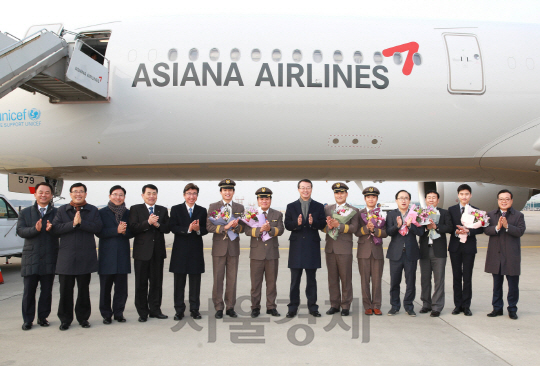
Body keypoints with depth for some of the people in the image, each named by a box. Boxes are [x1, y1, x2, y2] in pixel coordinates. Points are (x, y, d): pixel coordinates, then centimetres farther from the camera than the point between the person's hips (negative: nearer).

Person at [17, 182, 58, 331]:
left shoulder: (57, 213, 6)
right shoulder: (25, 213, 9)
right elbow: (20, 231, -3)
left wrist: (51, 229, -23)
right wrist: (35, 229, -21)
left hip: (49, 258, 0)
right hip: (30, 258, 0)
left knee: (47, 291, 7)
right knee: (29, 291, 5)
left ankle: (43, 317, 20)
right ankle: (27, 320, 15)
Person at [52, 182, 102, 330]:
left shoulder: (93, 210, 7)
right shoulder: (62, 210, 9)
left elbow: (97, 227, -8)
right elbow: (56, 228, -6)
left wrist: (81, 222, -17)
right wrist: (73, 224, -17)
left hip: (86, 256, 0)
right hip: (66, 256, 0)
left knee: (84, 289, 8)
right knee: (66, 290, 3)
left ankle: (83, 318, 20)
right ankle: (65, 319, 15)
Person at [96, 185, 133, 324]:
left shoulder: (128, 213, 11)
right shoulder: (102, 212, 3)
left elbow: (132, 233, 8)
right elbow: (99, 232, -7)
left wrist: (125, 231, -14)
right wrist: (116, 230, -17)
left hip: (123, 255, 2)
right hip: (107, 255, -2)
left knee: (121, 288, 4)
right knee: (105, 288, 3)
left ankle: (118, 313, 16)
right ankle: (106, 314, 16)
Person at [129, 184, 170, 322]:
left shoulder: (163, 210, 12)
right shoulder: (135, 209, 3)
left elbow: (167, 229, 4)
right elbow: (133, 228, -10)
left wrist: (157, 224, -14)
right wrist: (148, 222, -22)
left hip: (158, 251, 3)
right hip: (142, 251, -3)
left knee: (157, 282, 7)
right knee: (141, 283, 4)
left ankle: (155, 310, 18)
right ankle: (142, 312, 13)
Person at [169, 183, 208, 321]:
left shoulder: (202, 211, 8)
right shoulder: (176, 209, 3)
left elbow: (206, 229, 2)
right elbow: (173, 228, -9)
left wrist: (198, 229, -20)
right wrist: (188, 229, -22)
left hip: (196, 251, 1)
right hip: (180, 251, -1)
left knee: (195, 282, 7)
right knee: (179, 282, 6)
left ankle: (194, 309, 17)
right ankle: (179, 310, 15)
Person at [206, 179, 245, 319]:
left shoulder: (239, 207, 10)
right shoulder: (213, 207, 3)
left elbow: (243, 228, 6)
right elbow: (209, 226, -6)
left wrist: (235, 226, -16)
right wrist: (225, 227, -20)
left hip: (233, 247, 2)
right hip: (219, 247, -2)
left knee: (232, 278, 6)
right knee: (218, 278, 1)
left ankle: (230, 307, 16)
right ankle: (218, 308, 11)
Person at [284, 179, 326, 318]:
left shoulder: (319, 206, 7)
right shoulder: (291, 206, 8)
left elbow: (323, 224, -1)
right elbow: (287, 225, -1)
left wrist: (313, 222, -20)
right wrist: (297, 223, -20)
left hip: (312, 246, 0)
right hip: (296, 246, 0)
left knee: (311, 279, 8)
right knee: (295, 279, 4)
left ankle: (312, 307, 16)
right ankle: (293, 308, 11)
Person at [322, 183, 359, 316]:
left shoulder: (353, 210, 4)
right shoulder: (327, 209, 15)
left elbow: (354, 227, -10)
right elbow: (322, 226, 7)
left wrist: (339, 225, -22)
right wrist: (328, 226, -15)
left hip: (344, 249, -3)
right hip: (330, 248, 3)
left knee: (346, 278, 1)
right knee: (332, 278, 8)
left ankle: (345, 306, 11)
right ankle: (334, 304, 18)